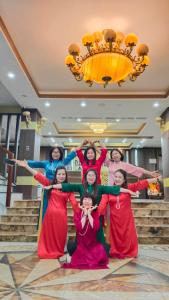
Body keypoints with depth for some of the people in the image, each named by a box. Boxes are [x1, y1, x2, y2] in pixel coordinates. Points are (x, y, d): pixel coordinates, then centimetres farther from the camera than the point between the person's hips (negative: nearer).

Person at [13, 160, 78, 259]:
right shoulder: (50, 184, 1)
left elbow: (74, 202, -5)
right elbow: (39, 176, -6)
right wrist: (26, 166, -14)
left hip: (61, 216, -1)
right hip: (50, 214, 1)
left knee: (60, 236, 11)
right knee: (49, 235, 13)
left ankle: (58, 253, 31)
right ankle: (48, 252, 31)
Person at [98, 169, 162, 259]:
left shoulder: (128, 188, -5)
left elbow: (141, 183, -14)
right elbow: (103, 203, -12)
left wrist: (156, 179, -21)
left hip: (127, 218, 0)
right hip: (114, 219, 0)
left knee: (128, 237, 13)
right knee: (116, 237, 13)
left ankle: (129, 253, 34)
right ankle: (116, 253, 33)